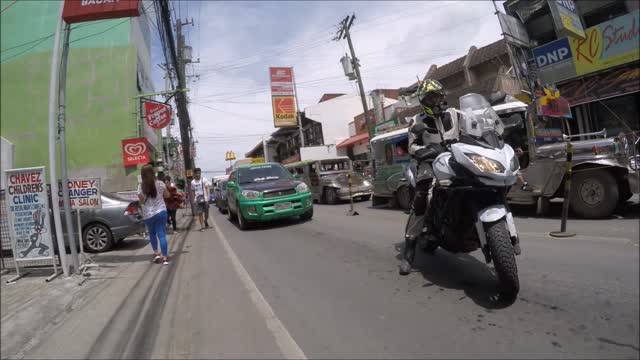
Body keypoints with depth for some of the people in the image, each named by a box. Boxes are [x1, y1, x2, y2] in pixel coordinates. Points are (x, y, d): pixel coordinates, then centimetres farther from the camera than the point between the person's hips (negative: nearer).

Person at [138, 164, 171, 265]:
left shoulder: (141, 187, -7)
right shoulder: (159, 183, -4)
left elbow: (141, 201, -3)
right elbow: (167, 195, 7)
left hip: (148, 214, 0)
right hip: (161, 211, 0)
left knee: (152, 233, 22)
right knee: (161, 234, 1)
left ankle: (156, 253, 16)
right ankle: (164, 257, -2)